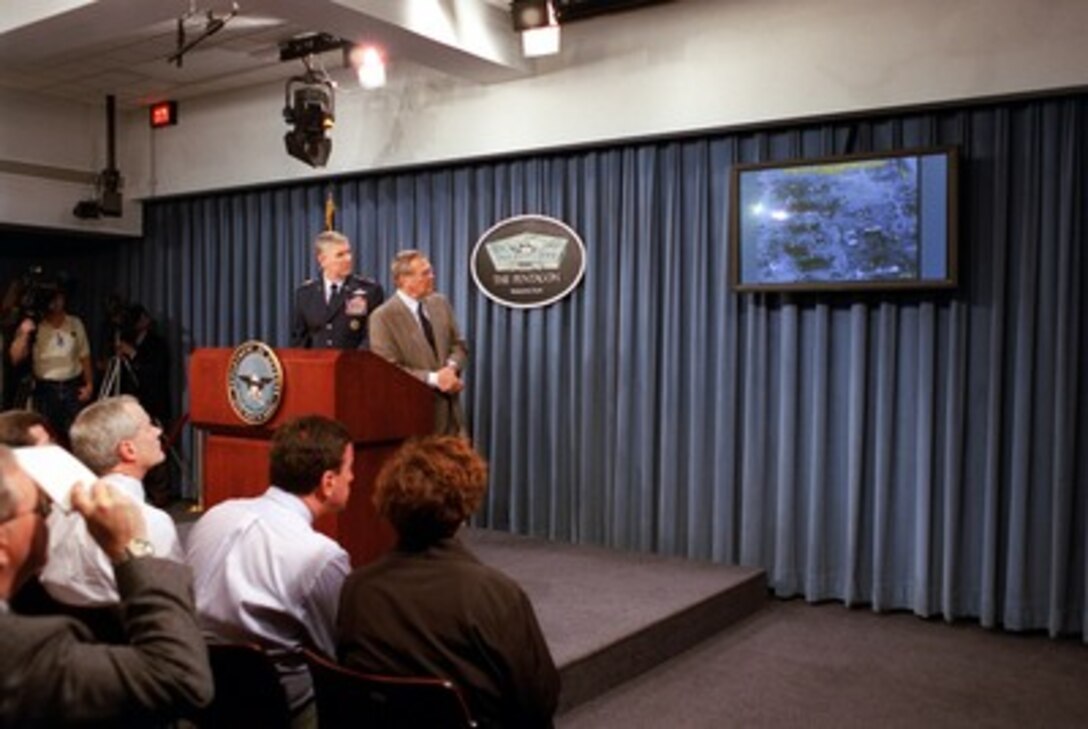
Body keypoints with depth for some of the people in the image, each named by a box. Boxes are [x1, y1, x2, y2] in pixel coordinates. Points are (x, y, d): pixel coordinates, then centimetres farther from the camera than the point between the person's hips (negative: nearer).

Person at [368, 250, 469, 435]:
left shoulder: (440, 303, 8)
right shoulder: (383, 316, -10)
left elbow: (459, 345, 13)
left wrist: (451, 368, -9)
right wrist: (433, 378, -19)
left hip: (450, 408, 5)